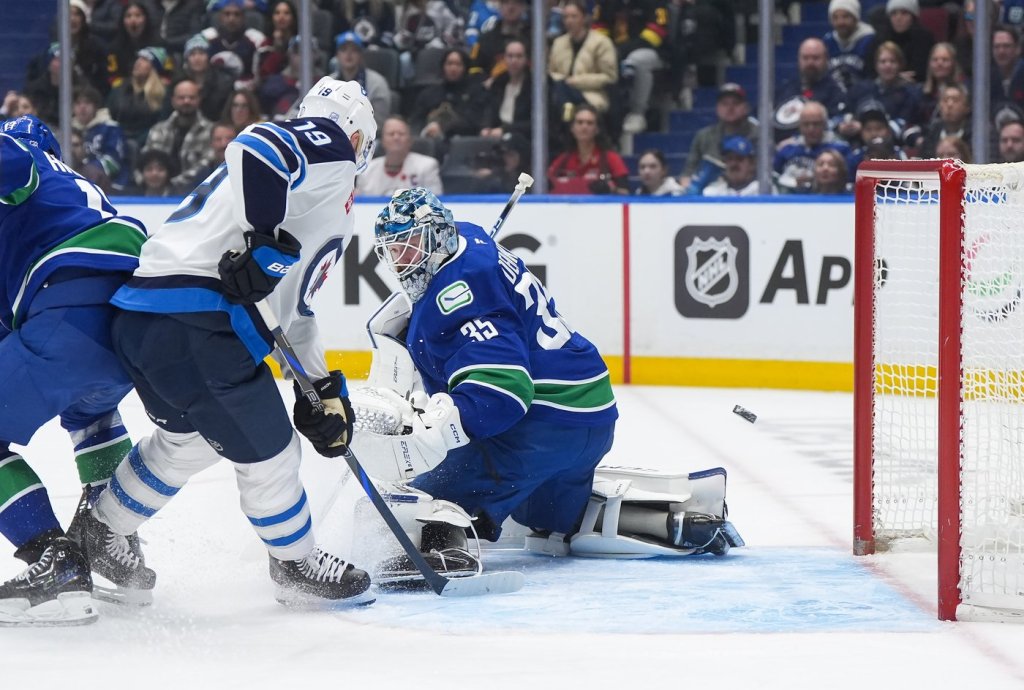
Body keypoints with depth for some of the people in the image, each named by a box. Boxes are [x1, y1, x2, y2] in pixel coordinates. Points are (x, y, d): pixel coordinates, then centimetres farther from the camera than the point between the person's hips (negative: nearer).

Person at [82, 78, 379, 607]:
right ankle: (296, 564, 21)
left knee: (188, 440, 30)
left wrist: (324, 387, 32)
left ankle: (98, 535, 41)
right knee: (265, 448, 4)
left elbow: (290, 302, 34)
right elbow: (255, 147, -19)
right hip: (193, 315, -10)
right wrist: (267, 238, -22)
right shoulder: (330, 145, 2)